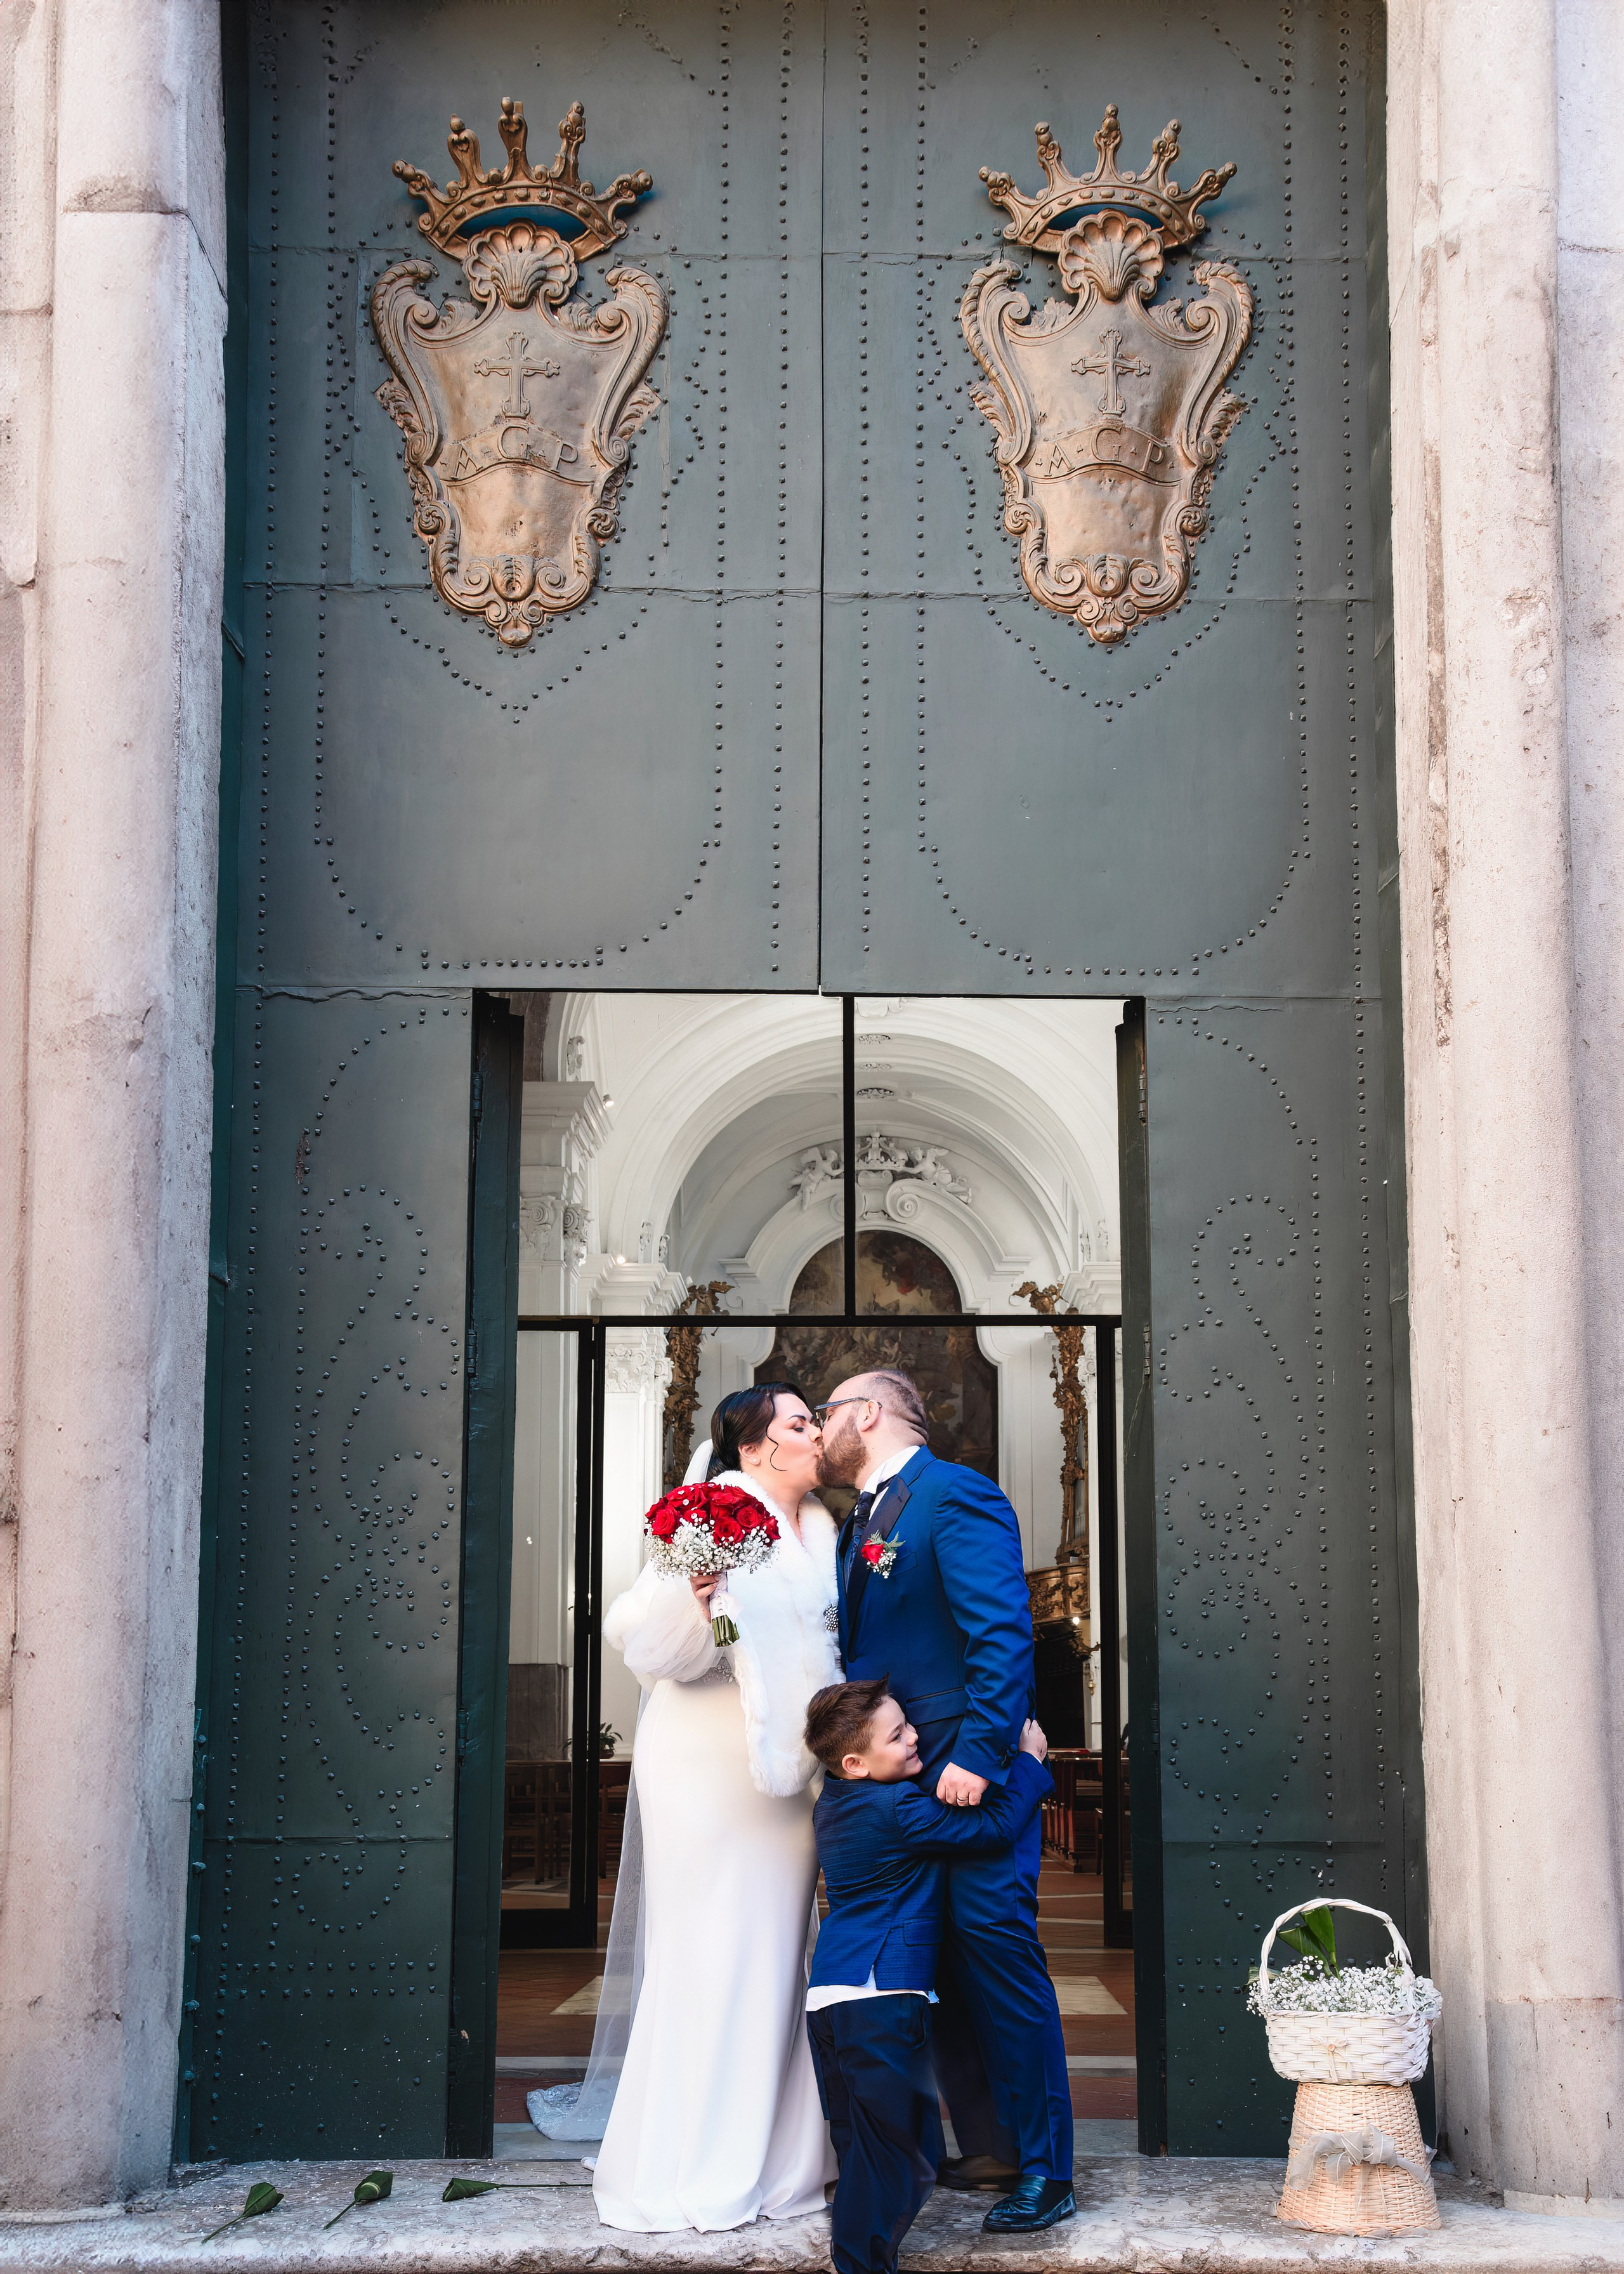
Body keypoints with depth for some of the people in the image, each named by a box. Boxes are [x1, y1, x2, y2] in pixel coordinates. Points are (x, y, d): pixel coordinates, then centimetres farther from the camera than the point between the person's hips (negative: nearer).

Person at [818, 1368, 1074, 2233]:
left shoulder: (956, 1496, -8)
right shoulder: (862, 1520, 19)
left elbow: (1002, 1634, -17)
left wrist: (978, 1756, -23)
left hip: (969, 1775, -9)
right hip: (894, 1779, 9)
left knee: (996, 1953, -8)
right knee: (941, 1967, 10)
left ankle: (1044, 2173, -1)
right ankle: (987, 2151, 19)